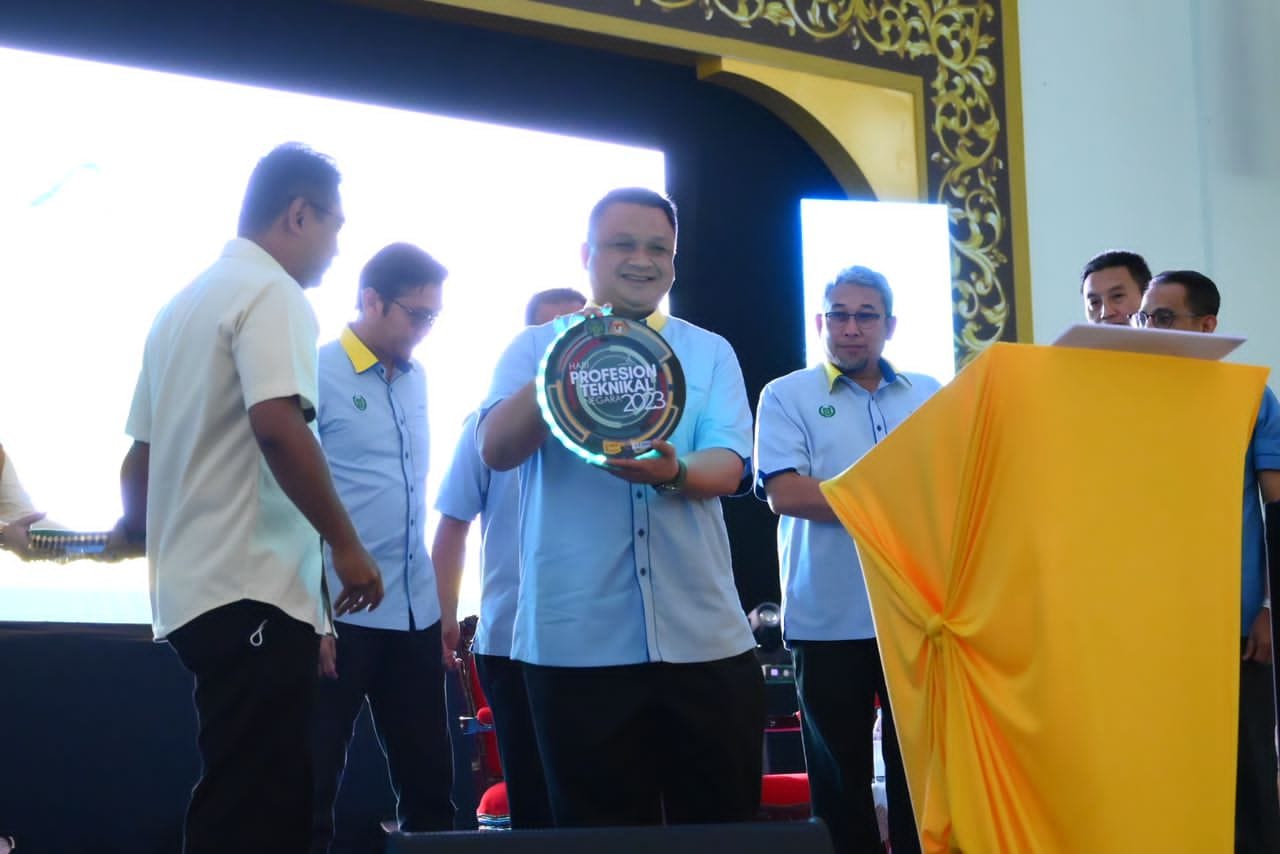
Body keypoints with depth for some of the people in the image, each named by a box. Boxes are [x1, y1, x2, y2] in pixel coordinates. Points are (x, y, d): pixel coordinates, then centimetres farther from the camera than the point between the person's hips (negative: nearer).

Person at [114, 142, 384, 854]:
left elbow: (143, 449, 23)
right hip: (256, 590, -9)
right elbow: (278, 424, -23)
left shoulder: (183, 304, 18)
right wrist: (346, 542, -15)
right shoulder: (273, 294, -9)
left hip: (193, 587, 9)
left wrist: (133, 528, 39)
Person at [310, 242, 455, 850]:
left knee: (429, 778, 12)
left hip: (417, 612, 7)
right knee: (314, 782, 3)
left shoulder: (416, 378, 11)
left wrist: (441, 598, 12)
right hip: (343, 613, -6)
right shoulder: (318, 373, -9)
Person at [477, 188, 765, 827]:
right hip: (579, 641, -2)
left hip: (703, 637, 2)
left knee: (723, 828, 6)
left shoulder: (710, 353, 11)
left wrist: (673, 473, -26)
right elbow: (496, 450, -9)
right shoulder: (536, 348, 6)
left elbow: (728, 467, -3)